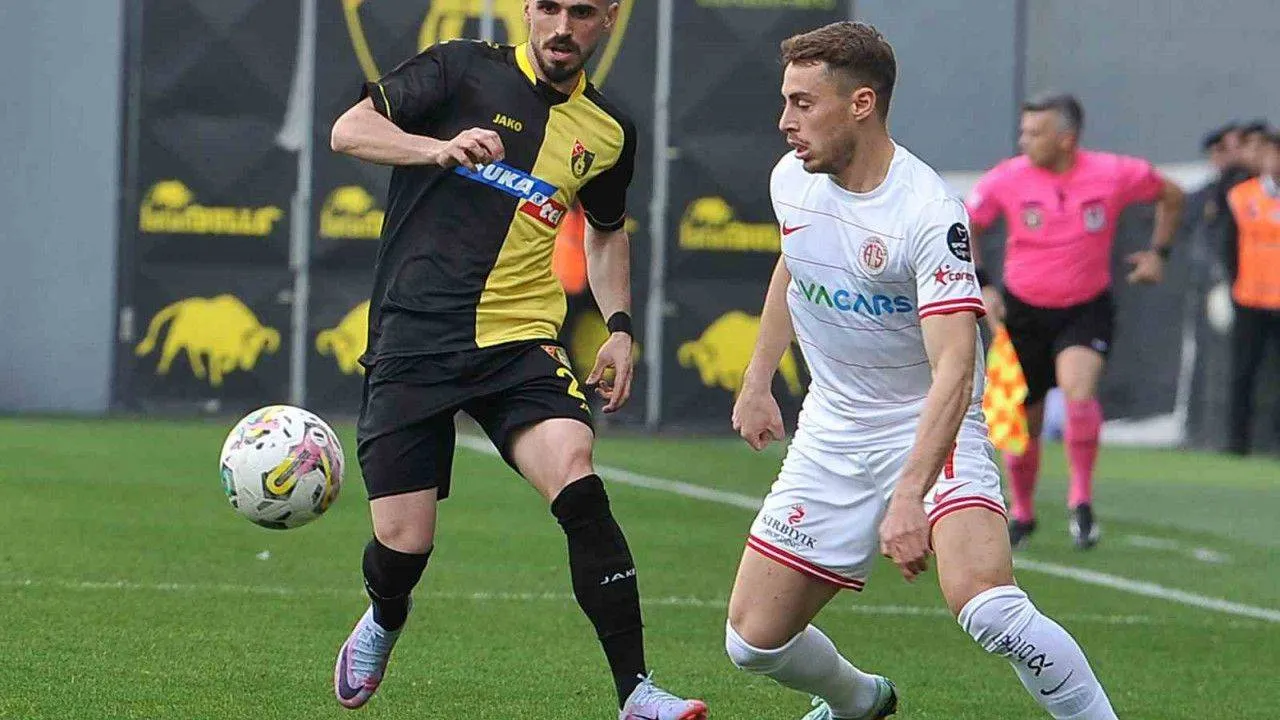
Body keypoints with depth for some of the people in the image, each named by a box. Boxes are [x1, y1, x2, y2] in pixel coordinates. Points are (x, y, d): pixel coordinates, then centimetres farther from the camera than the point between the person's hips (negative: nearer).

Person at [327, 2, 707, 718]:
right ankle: (384, 621, 34)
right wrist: (440, 148, -27)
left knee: (577, 483, -24)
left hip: (521, 341, 2)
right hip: (413, 342, -2)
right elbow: (349, 129, -10)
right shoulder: (466, 69, -1)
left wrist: (620, 325, 16)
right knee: (403, 544, -4)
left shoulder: (609, 131, 11)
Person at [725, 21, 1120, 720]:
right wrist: (757, 381, 26)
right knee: (754, 642, 5)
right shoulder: (791, 180, -1)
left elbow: (954, 370, -31)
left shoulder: (927, 215, -23)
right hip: (831, 429, 7)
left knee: (986, 605, -32)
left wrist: (910, 496, -41)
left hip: (930, 429, -7)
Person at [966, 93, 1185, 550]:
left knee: (1079, 392, -28)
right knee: (1022, 420, 7)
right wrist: (980, 285, -5)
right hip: (1024, 310, 2)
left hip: (1087, 310, -2)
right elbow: (964, 227, 5)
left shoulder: (1114, 174, -11)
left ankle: (1081, 501, -11)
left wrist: (1159, 252, 2)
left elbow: (1170, 196, 9)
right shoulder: (1008, 179, -11)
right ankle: (1022, 514, 33)